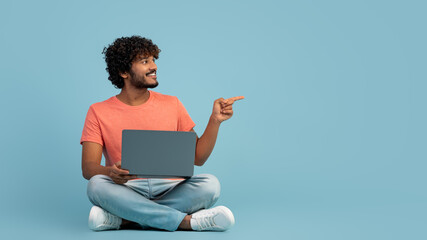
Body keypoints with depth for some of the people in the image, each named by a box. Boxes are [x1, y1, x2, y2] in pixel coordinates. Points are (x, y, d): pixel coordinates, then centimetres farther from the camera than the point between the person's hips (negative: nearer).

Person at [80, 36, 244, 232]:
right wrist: (110, 172, -28)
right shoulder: (99, 112, 5)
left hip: (169, 191, 2)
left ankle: (124, 219, -29)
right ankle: (187, 221, -30)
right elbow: (88, 167, -5)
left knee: (209, 184, -27)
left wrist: (215, 120, -4)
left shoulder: (171, 105, 12)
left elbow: (197, 157, 10)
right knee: (97, 185, -34)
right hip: (126, 192, -1)